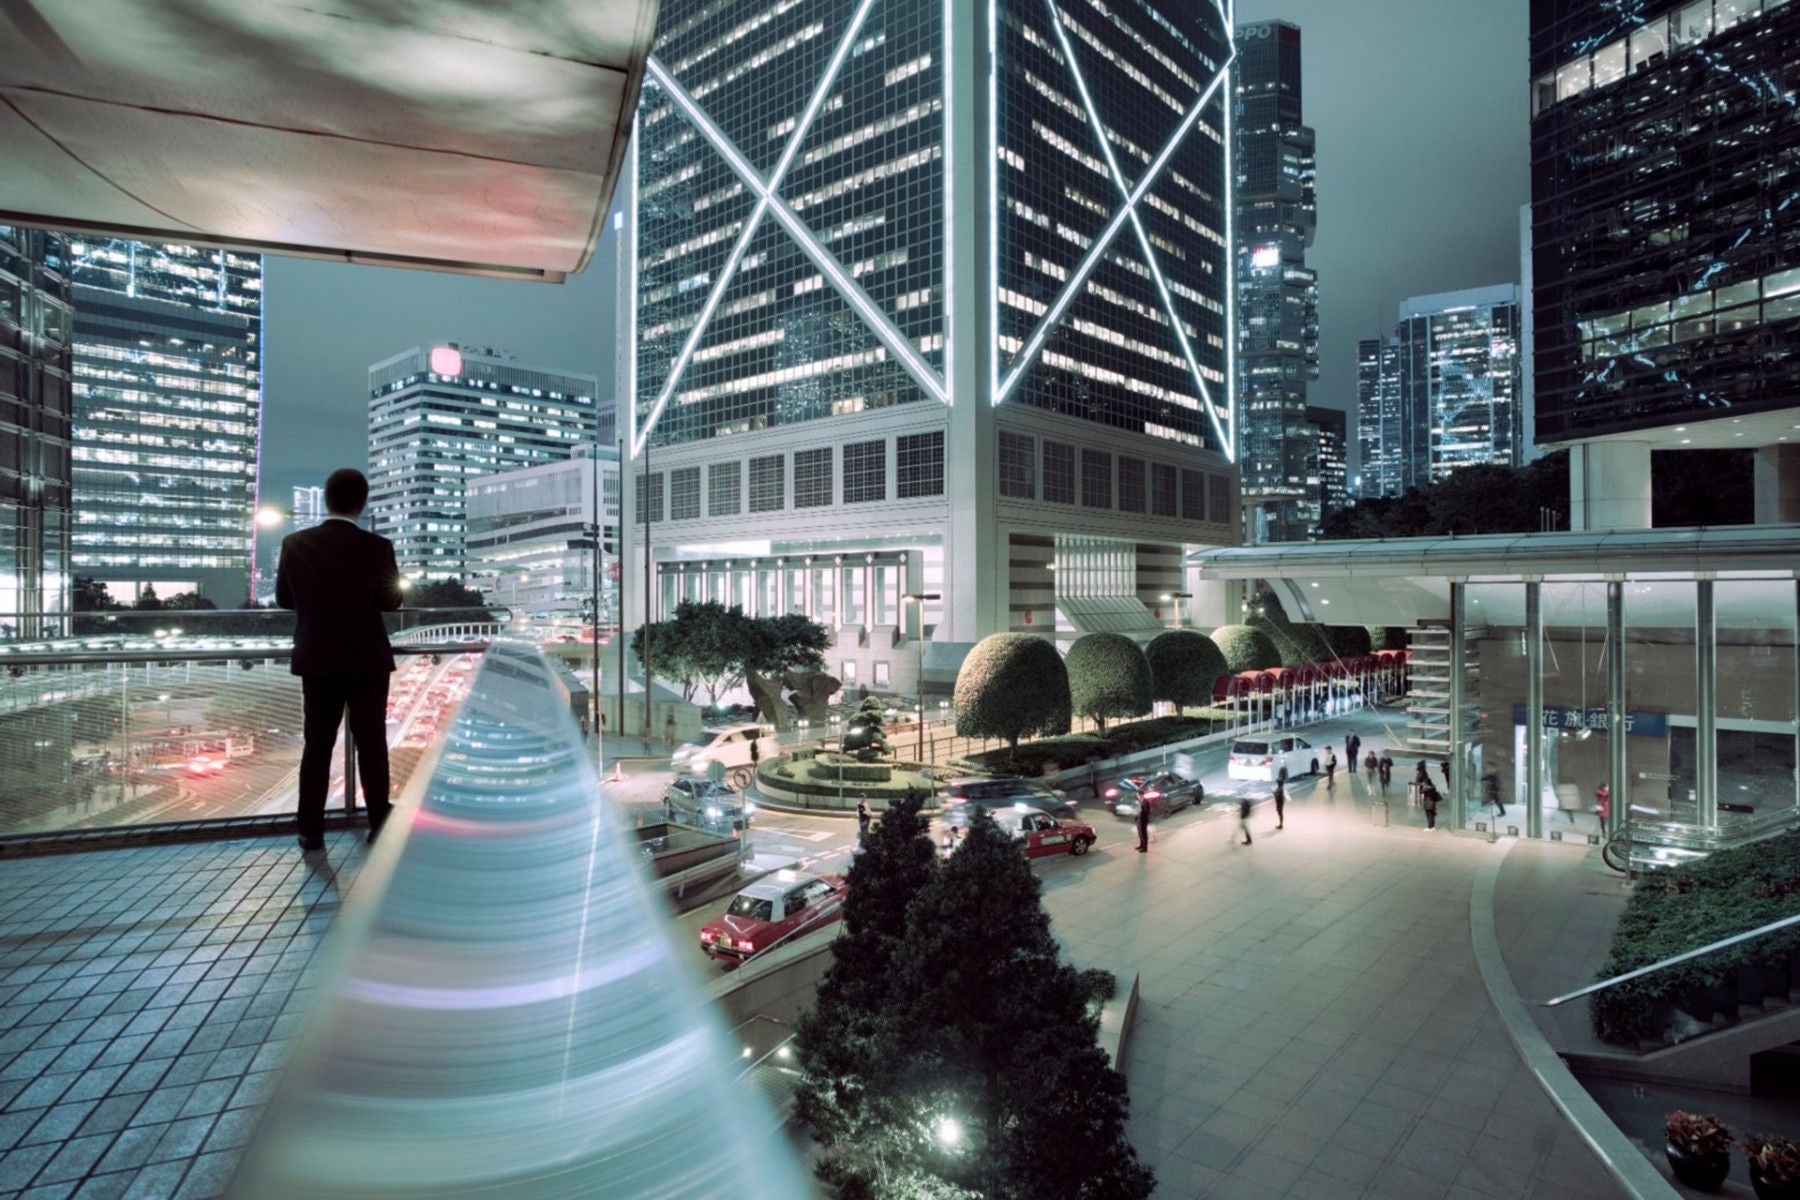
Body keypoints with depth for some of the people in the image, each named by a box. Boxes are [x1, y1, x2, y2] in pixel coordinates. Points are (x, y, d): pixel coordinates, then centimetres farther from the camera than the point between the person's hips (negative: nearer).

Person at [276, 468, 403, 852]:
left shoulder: (295, 543, -5)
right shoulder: (376, 546, -13)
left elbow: (284, 598, 4)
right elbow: (391, 601, -3)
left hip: (316, 660, 2)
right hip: (366, 660, -2)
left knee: (316, 745, 10)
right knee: (371, 743, 7)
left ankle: (311, 830, 13)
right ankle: (379, 824, 12)